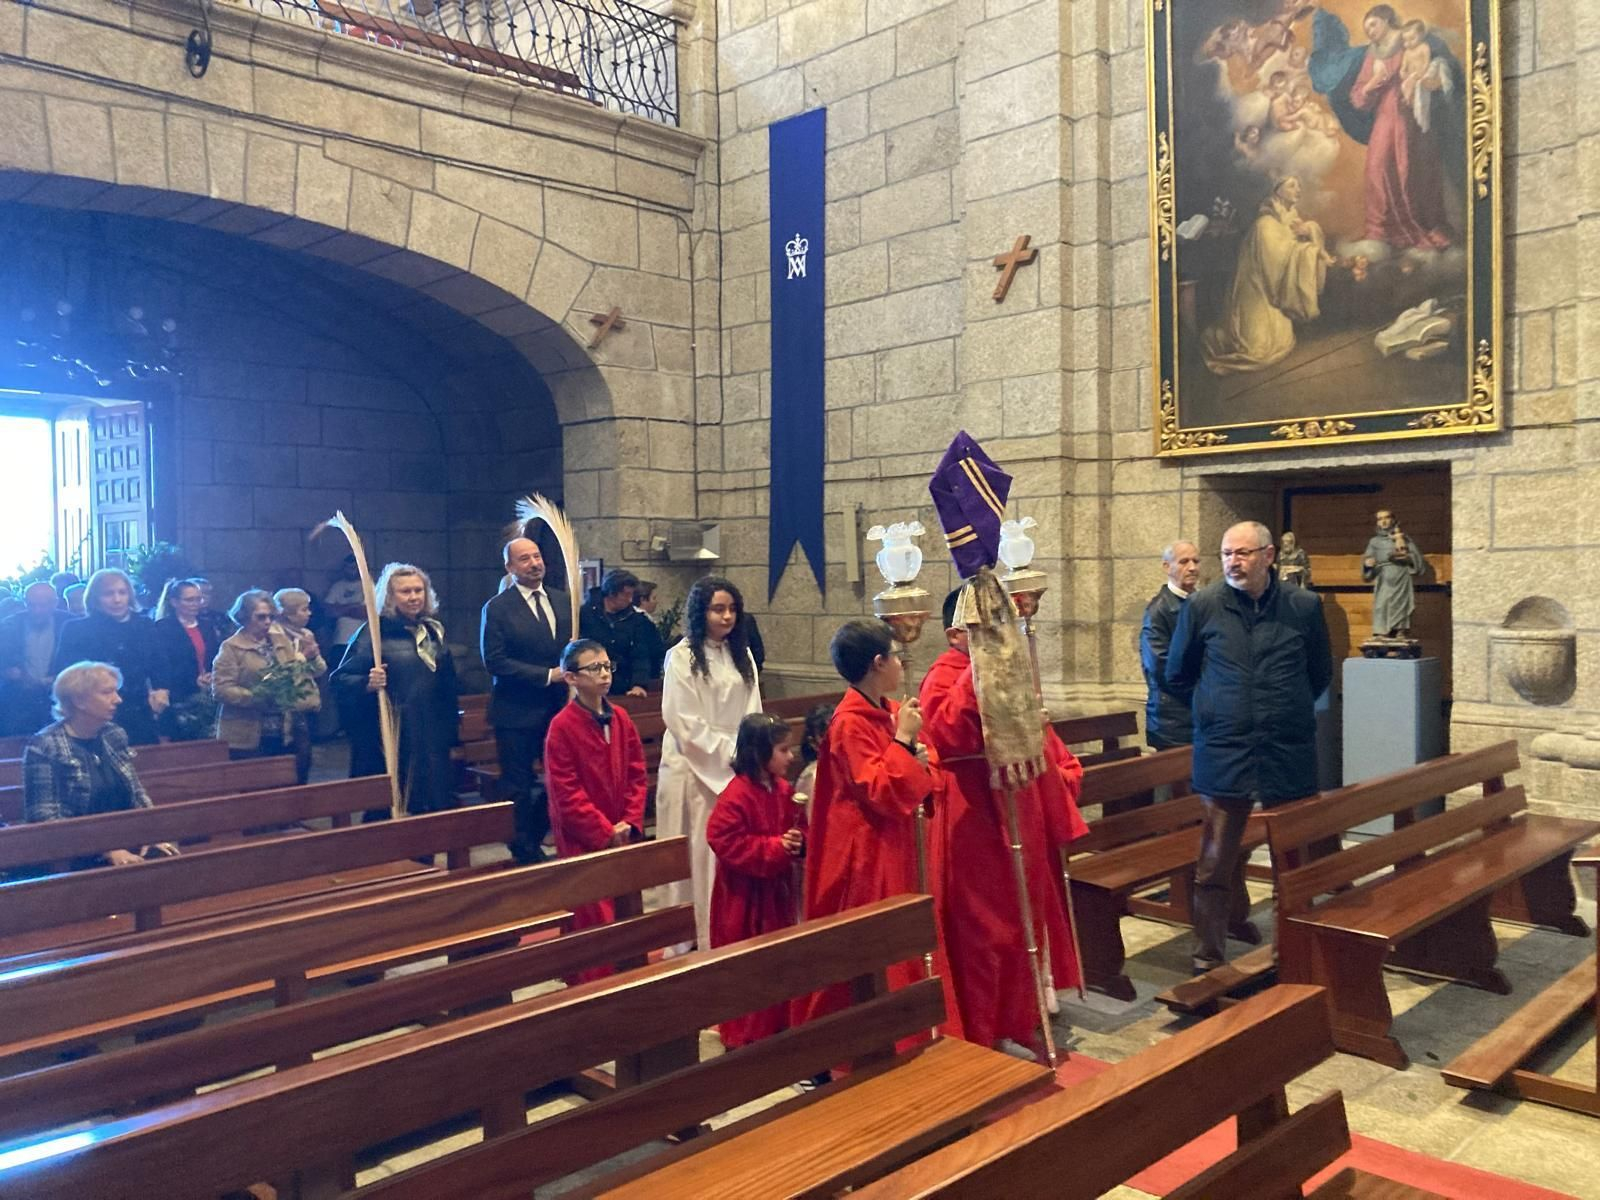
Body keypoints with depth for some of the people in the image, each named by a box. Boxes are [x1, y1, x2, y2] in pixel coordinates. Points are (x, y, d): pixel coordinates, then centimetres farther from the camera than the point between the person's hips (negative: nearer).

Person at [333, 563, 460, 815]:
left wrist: (451, 724, 21)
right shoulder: (375, 632, -6)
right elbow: (340, 679, -11)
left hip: (431, 737, 5)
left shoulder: (434, 630, 10)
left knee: (435, 807, 6)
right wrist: (368, 683, -30)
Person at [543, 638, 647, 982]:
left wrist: (630, 822, -5)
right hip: (583, 839, -6)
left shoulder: (620, 719, 4)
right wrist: (605, 831, -15)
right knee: (594, 918, -4)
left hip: (623, 835, 6)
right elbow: (566, 792, -14)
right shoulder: (562, 727, -13)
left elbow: (637, 774, 8)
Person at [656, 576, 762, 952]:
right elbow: (686, 724, -11)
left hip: (737, 768, 5)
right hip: (695, 767, -5)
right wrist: (726, 753, -11)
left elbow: (752, 715, 8)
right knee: (698, 851, -2)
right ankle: (694, 935, 5)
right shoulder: (682, 657, -7)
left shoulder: (742, 655, 9)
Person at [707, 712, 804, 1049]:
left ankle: (777, 1026, 33)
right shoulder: (736, 796, -21)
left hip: (777, 889, 8)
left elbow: (798, 829, 13)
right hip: (744, 896, -8)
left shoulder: (783, 790, 3)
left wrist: (799, 843, -11)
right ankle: (741, 1036, 16)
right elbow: (726, 843, -25)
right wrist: (775, 847, -25)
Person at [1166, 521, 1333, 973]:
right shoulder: (1202, 606, -2)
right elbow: (1177, 674, 11)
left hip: (1289, 754, 1)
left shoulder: (1304, 606, -1)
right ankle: (1208, 958, 13)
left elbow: (1320, 673, 15)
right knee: (1217, 860, 1)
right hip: (1223, 754, -1)